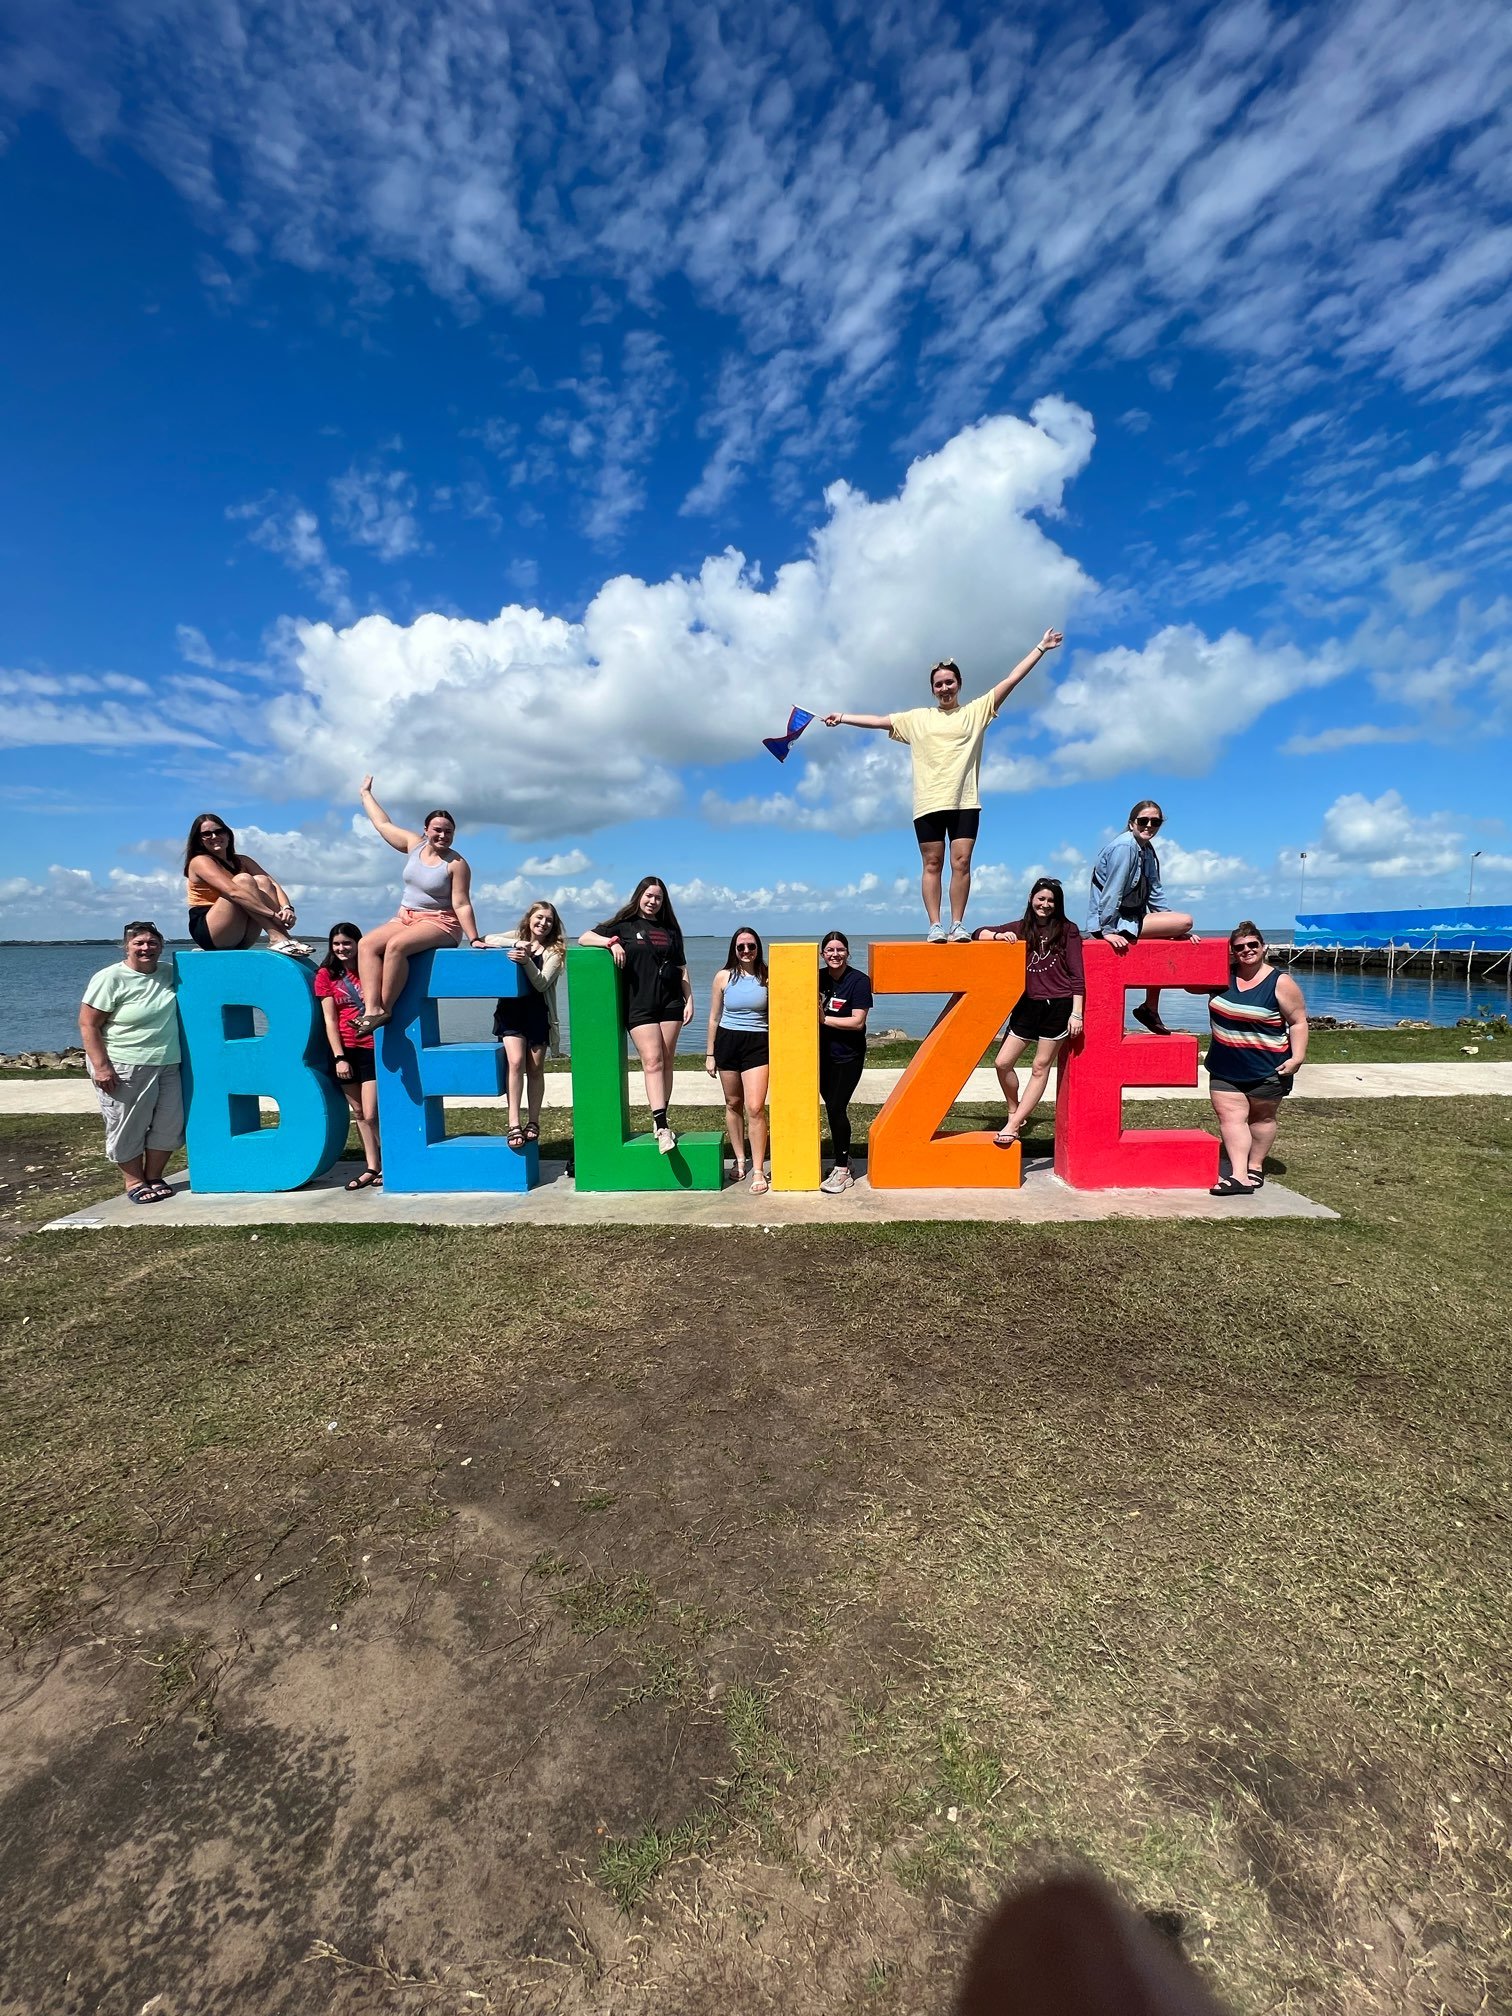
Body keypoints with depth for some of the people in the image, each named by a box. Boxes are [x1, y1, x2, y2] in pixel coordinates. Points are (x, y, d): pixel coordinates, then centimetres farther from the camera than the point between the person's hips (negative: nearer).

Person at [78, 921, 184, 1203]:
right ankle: (134, 1183, 19)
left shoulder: (167, 971, 7)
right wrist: (101, 1066, -18)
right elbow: (87, 1025, -11)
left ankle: (153, 1177, 25)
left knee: (169, 1124, 7)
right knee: (128, 1127, 3)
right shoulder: (110, 978, -10)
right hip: (124, 1069, -6)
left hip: (166, 1065, 6)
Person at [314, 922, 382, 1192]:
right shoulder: (326, 975, 5)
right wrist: (339, 1057, -5)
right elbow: (330, 1020, 1)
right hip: (346, 1050, 2)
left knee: (371, 1114, -8)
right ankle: (372, 1167, 18)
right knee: (359, 1114, 8)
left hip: (373, 1048, -2)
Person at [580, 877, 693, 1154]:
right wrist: (612, 942, -12)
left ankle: (661, 1119, 11)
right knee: (652, 1060, -12)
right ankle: (662, 1127, -18)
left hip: (670, 1002, 4)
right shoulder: (624, 925, 7)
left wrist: (689, 1000, 8)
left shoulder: (670, 930, 15)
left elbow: (682, 969, 17)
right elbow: (584, 939, 3)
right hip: (639, 1005, -3)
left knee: (666, 1062, 3)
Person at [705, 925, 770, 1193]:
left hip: (758, 1044, -2)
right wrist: (710, 1054, 7)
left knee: (755, 1108, -11)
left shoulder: (767, 977, -1)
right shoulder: (723, 977, 2)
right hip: (727, 1041, 2)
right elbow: (714, 1018, 8)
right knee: (733, 1104, 12)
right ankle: (740, 1159, 30)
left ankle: (758, 1171, -3)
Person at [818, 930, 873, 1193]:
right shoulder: (818, 977, 5)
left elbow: (858, 1022, -16)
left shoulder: (859, 981, -10)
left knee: (836, 1109, -8)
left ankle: (842, 1171, 2)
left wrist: (824, 1018, -17)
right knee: (833, 1108, 10)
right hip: (822, 1054, 5)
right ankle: (844, 1158, 25)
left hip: (848, 1057, -5)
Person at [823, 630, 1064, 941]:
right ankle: (935, 926, 0)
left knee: (961, 862, -6)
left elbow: (1010, 680, 10)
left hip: (964, 801, -1)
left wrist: (1040, 648, 8)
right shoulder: (917, 718, 16)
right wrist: (842, 718, 15)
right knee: (932, 864, -1)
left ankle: (958, 924, -2)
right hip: (929, 802, 1)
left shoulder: (975, 711, 12)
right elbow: (879, 720, 18)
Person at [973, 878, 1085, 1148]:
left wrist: (1076, 1013, -9)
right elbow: (981, 934, 12)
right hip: (1028, 1005, 4)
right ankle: (1015, 1113, 20)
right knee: (1003, 1063, 0)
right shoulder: (1021, 928, 12)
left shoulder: (1067, 930, 1)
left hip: (1058, 1006, -4)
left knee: (1040, 1068, 0)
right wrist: (999, 935, -10)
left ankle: (1013, 1125, 3)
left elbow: (1077, 974, -2)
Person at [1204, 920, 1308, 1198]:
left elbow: (1298, 1022, -7)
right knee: (1230, 1116, -7)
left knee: (1261, 1117, 12)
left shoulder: (1281, 983, -8)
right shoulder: (1223, 974, 3)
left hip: (1267, 1068, -3)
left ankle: (1255, 1168, 27)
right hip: (1225, 1066, 3)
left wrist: (1297, 1057, -18)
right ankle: (1239, 1176, -10)